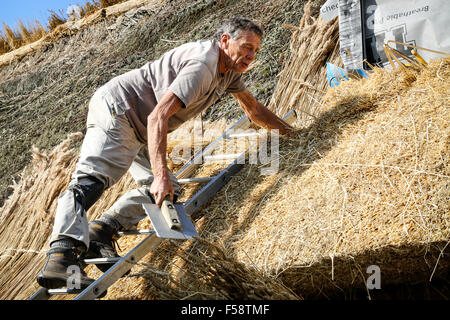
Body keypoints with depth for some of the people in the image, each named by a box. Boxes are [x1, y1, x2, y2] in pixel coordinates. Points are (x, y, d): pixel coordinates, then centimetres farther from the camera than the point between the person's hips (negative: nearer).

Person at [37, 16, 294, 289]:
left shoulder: (230, 70, 9)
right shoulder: (202, 64, -23)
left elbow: (254, 108, 27)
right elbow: (157, 117, -32)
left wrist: (289, 131, 35)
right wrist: (161, 175, -38)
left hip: (137, 130, 11)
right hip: (114, 108, -10)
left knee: (168, 191, 3)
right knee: (92, 180, -28)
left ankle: (100, 231, -9)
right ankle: (62, 256, -42)